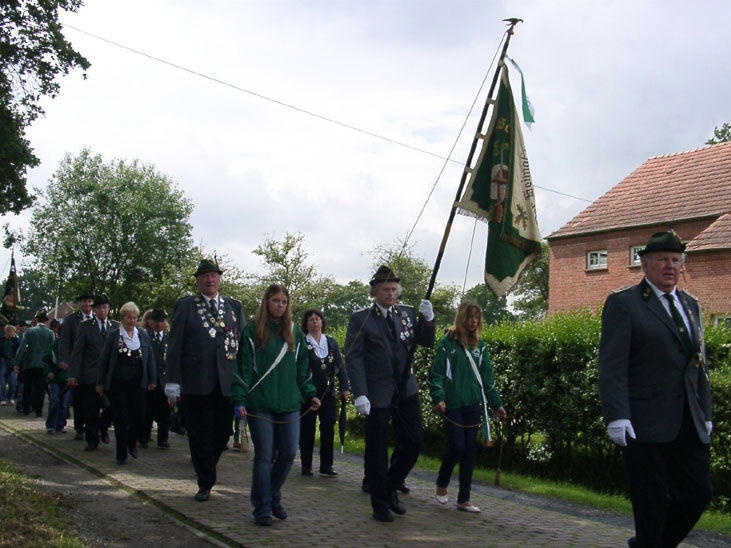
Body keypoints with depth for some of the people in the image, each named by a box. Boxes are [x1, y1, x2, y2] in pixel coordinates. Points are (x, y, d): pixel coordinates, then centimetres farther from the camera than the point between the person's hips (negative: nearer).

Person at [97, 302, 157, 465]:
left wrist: (152, 380, 7)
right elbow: (104, 359, 2)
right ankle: (121, 454, 12)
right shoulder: (113, 334, 1)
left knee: (139, 418, -2)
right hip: (117, 384, -2)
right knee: (121, 419, 0)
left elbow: (150, 358, 11)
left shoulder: (143, 334, 8)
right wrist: (100, 382, 1)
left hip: (137, 384, 2)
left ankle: (132, 443, 25)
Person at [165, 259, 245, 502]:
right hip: (196, 382, -2)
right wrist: (172, 382, -6)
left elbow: (243, 343, 11)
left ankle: (206, 467, 33)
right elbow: (175, 345, 1)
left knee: (223, 432, 6)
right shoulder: (185, 306, 6)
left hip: (227, 382, 2)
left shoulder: (234, 306, 13)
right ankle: (205, 483, 17)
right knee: (200, 434, 3)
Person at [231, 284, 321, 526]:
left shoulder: (294, 333, 12)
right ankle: (262, 508, 10)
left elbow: (302, 369, 17)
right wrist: (240, 399, -10)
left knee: (289, 453, 2)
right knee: (264, 456, -1)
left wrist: (310, 395, 8)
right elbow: (243, 367, -2)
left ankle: (273, 497, 23)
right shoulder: (252, 331, 1)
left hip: (289, 405, 4)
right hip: (260, 405, -4)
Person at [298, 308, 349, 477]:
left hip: (328, 393, 3)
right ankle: (306, 466, 13)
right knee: (307, 429, 3)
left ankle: (326, 466, 6)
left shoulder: (332, 342, 11)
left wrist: (344, 387, 1)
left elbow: (340, 365, 9)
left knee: (328, 428, -1)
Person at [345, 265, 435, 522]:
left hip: (406, 390, 4)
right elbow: (353, 358, -9)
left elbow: (426, 341, 9)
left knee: (414, 440, 4)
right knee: (377, 450, 4)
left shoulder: (406, 313, 7)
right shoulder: (360, 319, -6)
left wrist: (428, 319, -11)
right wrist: (360, 394, -18)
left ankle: (390, 488, 26)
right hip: (377, 393, -4)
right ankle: (380, 504, 20)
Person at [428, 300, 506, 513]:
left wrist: (496, 403, 13)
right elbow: (436, 373, -4)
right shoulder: (447, 342, -2)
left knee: (470, 449, 4)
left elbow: (487, 377, 16)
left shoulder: (480, 345, 12)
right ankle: (441, 484, 21)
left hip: (473, 405, 4)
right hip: (452, 405, -4)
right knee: (457, 446, -7)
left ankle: (464, 499, 13)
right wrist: (438, 397, -16)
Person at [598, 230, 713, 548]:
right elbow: (612, 365, -11)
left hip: (689, 424, 6)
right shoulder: (623, 303, -4)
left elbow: (699, 364, 19)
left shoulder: (690, 304, 17)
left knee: (698, 494, 7)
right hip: (646, 424, -6)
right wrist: (616, 416, -19)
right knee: (651, 502, 2)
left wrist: (705, 413, 14)